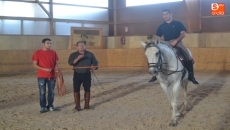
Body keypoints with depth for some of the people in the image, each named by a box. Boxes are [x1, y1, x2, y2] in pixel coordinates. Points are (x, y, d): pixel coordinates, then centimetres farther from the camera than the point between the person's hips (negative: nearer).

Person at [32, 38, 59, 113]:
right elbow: (35, 65, -5)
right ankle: (43, 107, 13)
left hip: (52, 76, 3)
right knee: (42, 92, 3)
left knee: (51, 92, 7)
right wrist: (44, 69, -17)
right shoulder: (37, 53, -3)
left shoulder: (53, 53, 7)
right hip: (41, 76, -3)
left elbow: (55, 64, 11)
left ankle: (50, 106, 21)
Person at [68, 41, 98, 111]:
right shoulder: (73, 55, 5)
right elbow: (70, 62, -11)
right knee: (76, 90, -2)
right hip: (77, 74, -1)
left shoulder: (90, 54, 9)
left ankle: (87, 105, 15)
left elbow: (95, 62, 11)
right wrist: (77, 59, -26)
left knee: (87, 90, 4)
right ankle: (77, 105, 5)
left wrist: (94, 67, -12)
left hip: (87, 74, 1)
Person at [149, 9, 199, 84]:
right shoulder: (161, 26, 12)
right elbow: (158, 37, 14)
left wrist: (176, 40, -20)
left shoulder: (178, 24, 4)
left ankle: (191, 76, -7)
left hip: (178, 43, -2)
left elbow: (183, 34, -4)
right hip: (166, 44, 2)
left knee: (189, 58, -19)